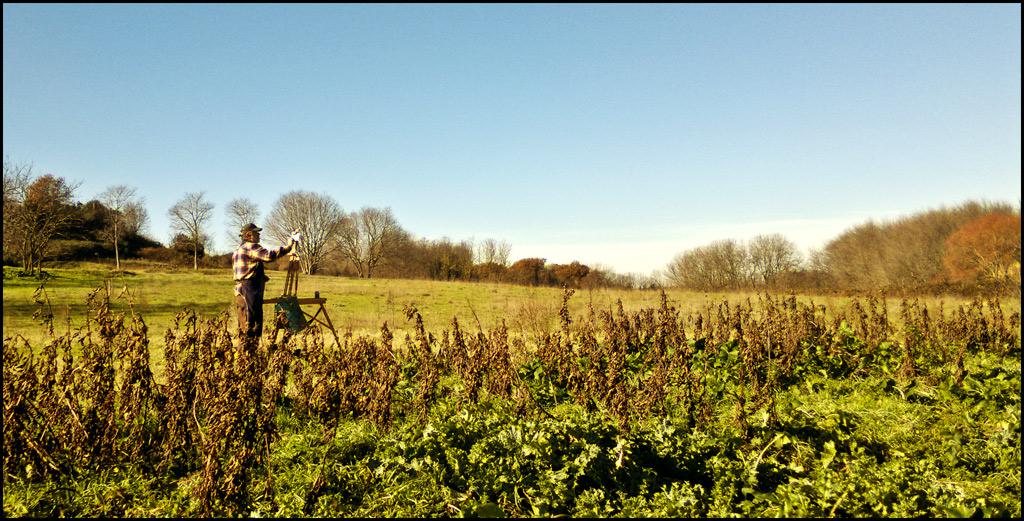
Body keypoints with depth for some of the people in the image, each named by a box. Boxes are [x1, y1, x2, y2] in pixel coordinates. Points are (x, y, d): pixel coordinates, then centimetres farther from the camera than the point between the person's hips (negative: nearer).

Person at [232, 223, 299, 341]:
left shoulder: (239, 249, 23)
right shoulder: (250, 247, -10)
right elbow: (269, 256, -24)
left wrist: (261, 277, 22)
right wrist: (288, 247, -21)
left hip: (240, 290, 11)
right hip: (250, 290, -11)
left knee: (243, 326, 13)